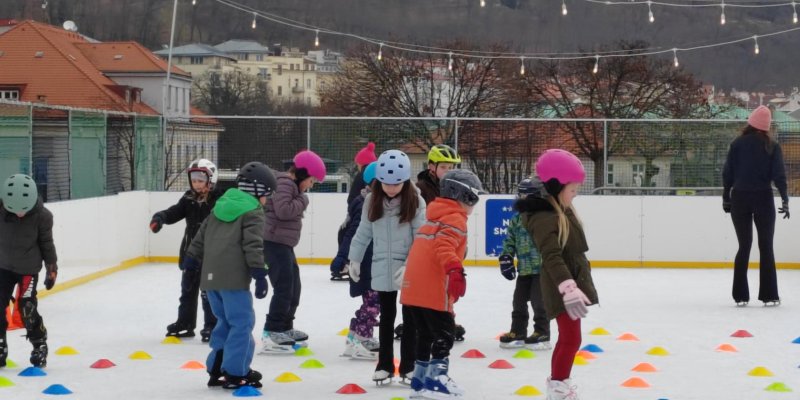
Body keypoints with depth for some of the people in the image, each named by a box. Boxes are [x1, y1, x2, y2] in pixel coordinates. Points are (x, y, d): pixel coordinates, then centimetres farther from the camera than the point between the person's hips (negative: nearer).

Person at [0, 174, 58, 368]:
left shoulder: (42, 215, -19)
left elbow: (46, 243, -4)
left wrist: (51, 268, 2)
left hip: (28, 268, -2)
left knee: (27, 307, -9)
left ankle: (39, 345, 11)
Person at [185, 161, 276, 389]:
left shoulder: (221, 206, 20)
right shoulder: (253, 212, -3)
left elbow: (200, 236, 22)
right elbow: (253, 245, -13)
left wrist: (191, 260, 29)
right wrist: (259, 274, -14)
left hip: (211, 277, 8)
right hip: (233, 278, -8)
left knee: (225, 322, 19)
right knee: (242, 323, -3)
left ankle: (216, 369, 21)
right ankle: (235, 373, -5)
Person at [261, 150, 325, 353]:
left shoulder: (292, 185, 19)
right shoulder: (284, 183, -14)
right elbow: (283, 210, -26)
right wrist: (303, 201, -13)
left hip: (284, 244, 11)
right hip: (275, 243, -11)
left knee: (294, 288, 19)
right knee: (284, 289, -14)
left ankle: (285, 329, 31)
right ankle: (271, 335, -14)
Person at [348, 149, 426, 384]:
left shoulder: (415, 202, -11)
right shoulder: (372, 201, -1)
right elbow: (364, 232, 8)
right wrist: (355, 258, 11)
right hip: (382, 271, 2)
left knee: (410, 318, 7)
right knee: (386, 318, 12)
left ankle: (408, 366, 17)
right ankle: (385, 365, 21)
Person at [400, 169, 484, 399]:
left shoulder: (434, 216, 22)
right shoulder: (455, 218, -7)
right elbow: (444, 245, -25)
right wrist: (455, 270, -38)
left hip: (414, 288, 9)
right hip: (433, 290, -9)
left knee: (426, 333, 16)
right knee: (444, 333, -2)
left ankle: (420, 379, 21)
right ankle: (436, 379, -5)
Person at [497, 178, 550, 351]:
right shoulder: (516, 220, 9)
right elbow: (510, 241, 14)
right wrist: (506, 258, 4)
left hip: (542, 267, -6)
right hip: (524, 269, 6)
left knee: (539, 301, -5)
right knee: (519, 301, 11)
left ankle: (542, 334, 6)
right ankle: (517, 332, 22)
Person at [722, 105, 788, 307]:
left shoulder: (737, 144, -1)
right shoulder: (772, 146, -3)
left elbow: (727, 173, -1)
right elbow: (778, 175, -7)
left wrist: (726, 197, 8)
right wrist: (785, 199, -2)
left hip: (740, 198, 1)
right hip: (763, 199, -1)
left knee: (744, 246, 9)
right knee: (766, 247, 7)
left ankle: (740, 296, 5)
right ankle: (769, 296, 5)